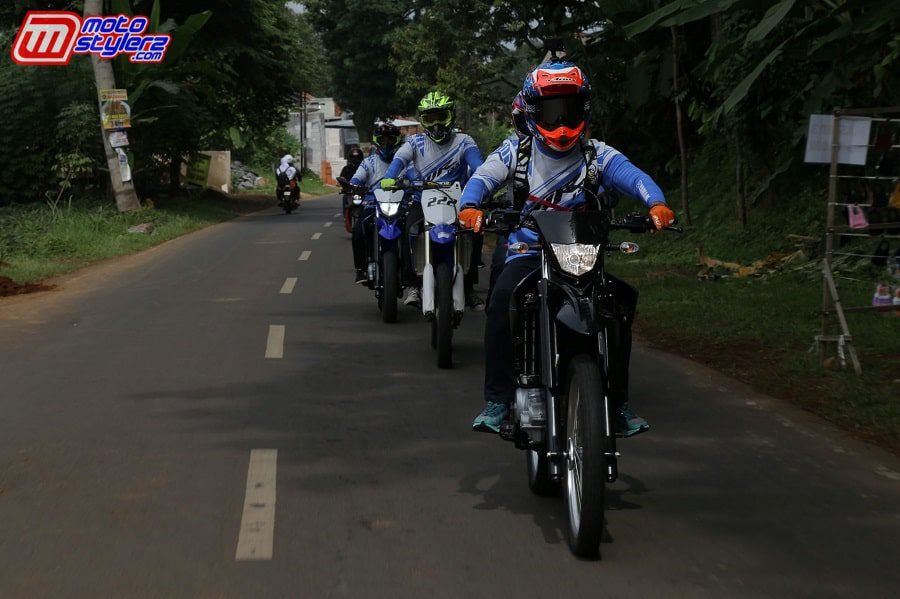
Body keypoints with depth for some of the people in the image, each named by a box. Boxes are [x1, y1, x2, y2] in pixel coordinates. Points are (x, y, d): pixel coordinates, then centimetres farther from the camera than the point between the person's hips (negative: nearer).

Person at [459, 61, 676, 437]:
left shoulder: (598, 155, 2)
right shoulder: (516, 151, 5)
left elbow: (633, 176, -16)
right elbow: (483, 177, -11)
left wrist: (656, 203, -39)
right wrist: (469, 205, -35)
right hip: (528, 253, -1)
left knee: (624, 300, -25)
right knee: (502, 300, -31)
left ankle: (618, 401, -11)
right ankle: (497, 399, -21)